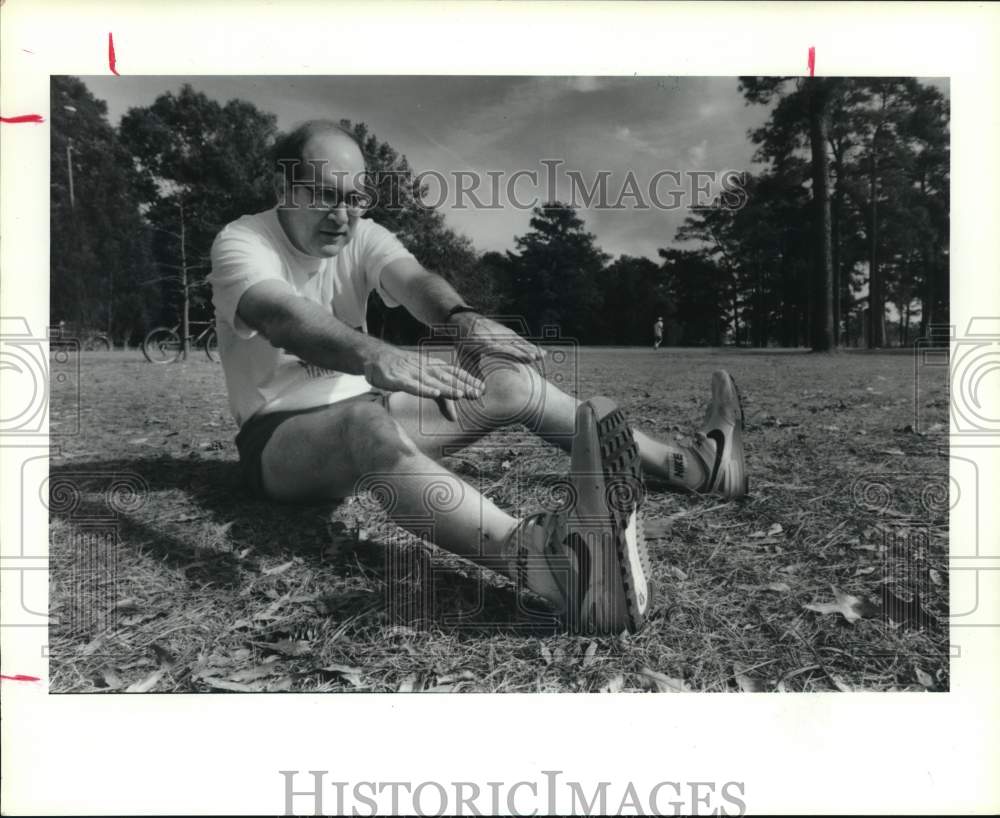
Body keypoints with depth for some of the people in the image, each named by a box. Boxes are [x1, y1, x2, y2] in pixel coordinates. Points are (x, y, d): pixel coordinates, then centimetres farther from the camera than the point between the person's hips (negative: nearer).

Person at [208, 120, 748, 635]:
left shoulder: (361, 237, 2)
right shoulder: (241, 244, -13)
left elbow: (412, 279, -20)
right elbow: (281, 317, -36)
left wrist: (464, 319, -44)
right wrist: (374, 355, -56)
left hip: (361, 413, 6)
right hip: (280, 437, -5)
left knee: (510, 382, -9)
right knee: (367, 421, -41)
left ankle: (690, 465, -7)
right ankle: (538, 557, -66)